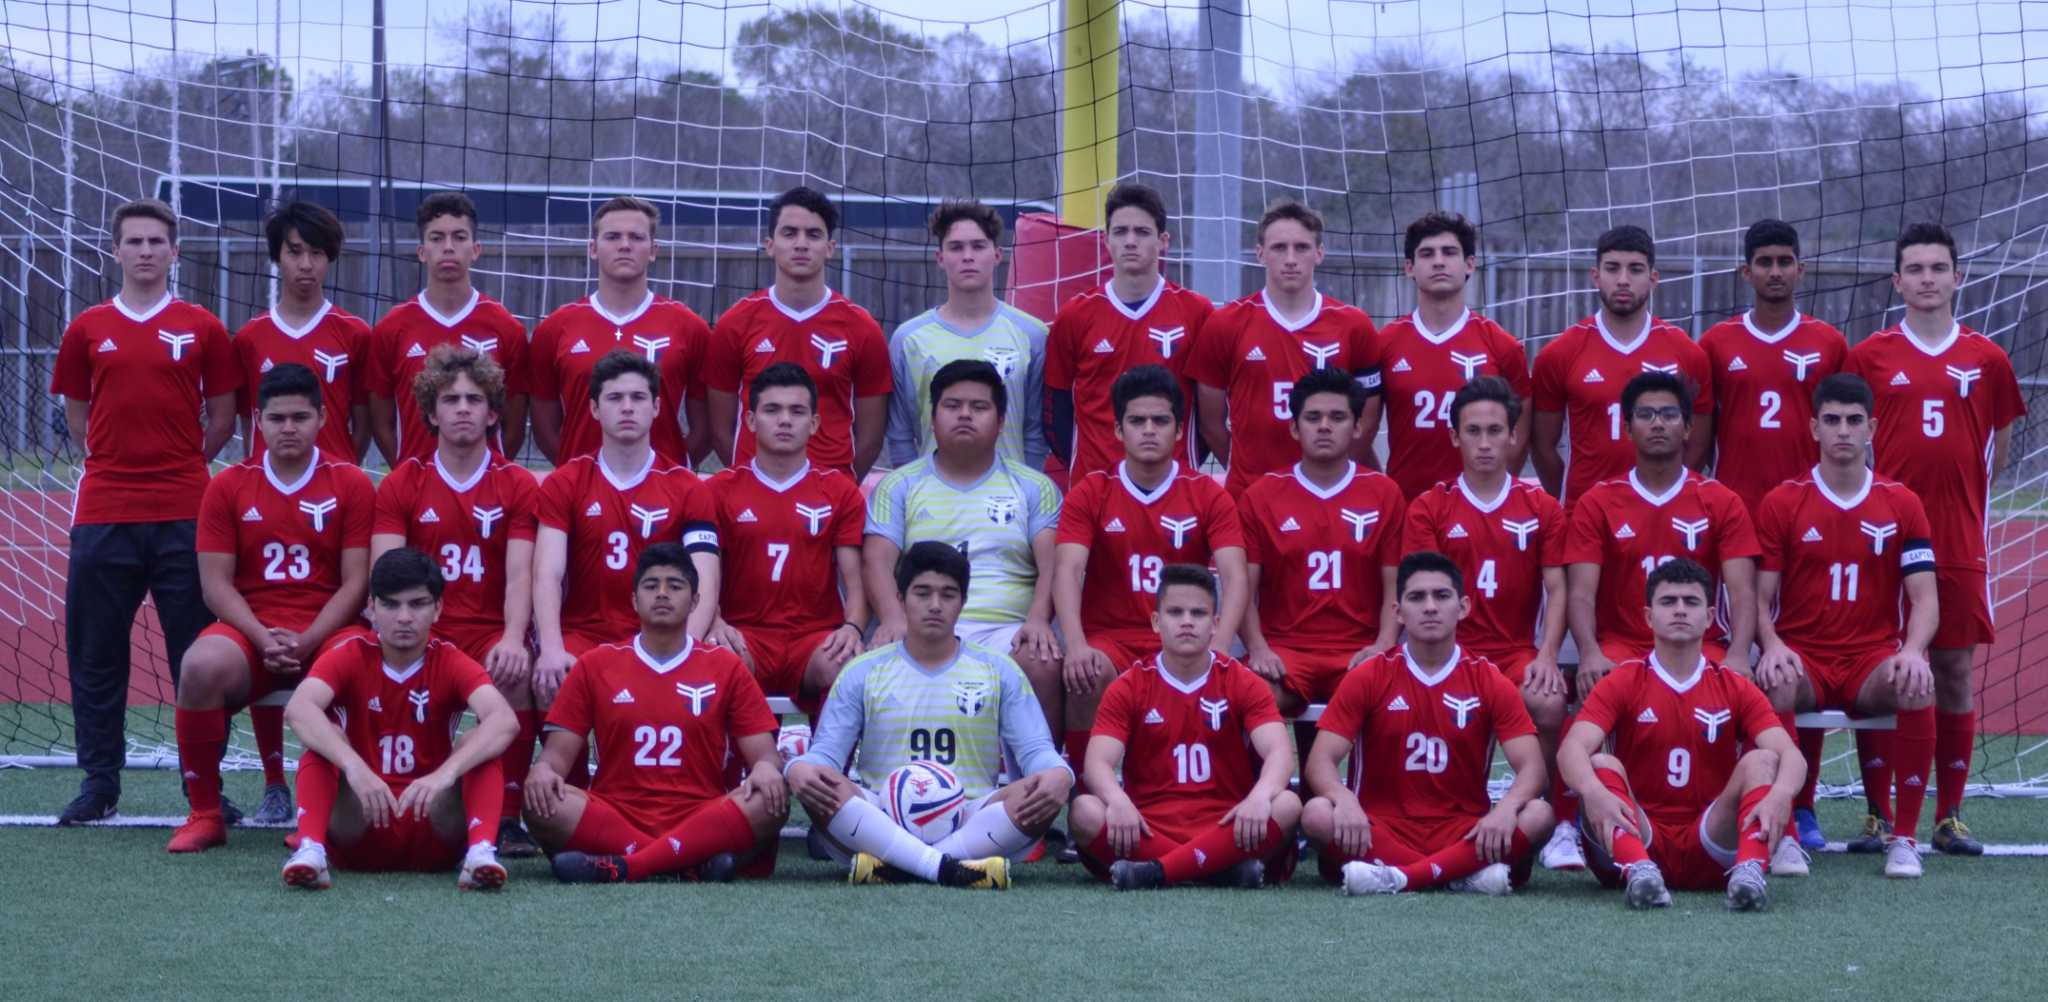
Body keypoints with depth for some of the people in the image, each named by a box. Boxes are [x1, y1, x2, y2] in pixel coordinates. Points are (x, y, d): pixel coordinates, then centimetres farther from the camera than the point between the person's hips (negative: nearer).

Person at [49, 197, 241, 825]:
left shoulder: (203, 329, 5)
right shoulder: (87, 330, 9)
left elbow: (223, 419, 9)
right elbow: (77, 417, 16)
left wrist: (178, 467, 5)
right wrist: (121, 464, 9)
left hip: (184, 513, -2)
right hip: (103, 511, 2)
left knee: (197, 655, -1)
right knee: (95, 655, 4)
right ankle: (99, 782, 12)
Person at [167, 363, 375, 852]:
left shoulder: (352, 485, 4)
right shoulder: (228, 487, 7)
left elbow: (355, 582, -2)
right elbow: (216, 584, 2)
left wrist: (306, 642, -15)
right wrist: (264, 640, -15)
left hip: (328, 633, -1)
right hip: (250, 629, 1)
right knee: (202, 665, -33)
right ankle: (204, 814, -17)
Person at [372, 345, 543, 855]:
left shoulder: (518, 485, 7)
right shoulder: (402, 484, 8)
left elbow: (520, 575, -5)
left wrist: (512, 638, -24)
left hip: (491, 634, -1)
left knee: (518, 673, -35)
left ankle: (508, 817, -21)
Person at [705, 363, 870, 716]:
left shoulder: (841, 491, 13)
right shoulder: (720, 490, 12)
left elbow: (854, 580, 7)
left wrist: (852, 627, -14)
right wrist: (715, 625, -16)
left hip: (817, 639, 1)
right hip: (745, 637, -1)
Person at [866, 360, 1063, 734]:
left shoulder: (1033, 487, 18)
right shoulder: (899, 486, 18)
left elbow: (1052, 563, 4)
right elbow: (878, 560, 4)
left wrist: (1038, 618, -16)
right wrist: (894, 619, -17)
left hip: (1008, 631, 0)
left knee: (1043, 666, -35)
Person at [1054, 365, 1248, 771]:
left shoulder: (1209, 496, 4)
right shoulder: (1089, 494, 4)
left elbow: (1235, 577, -8)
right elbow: (1067, 570, -10)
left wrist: (1217, 647, -27)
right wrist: (1076, 645, -29)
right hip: (1109, 637, 0)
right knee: (1086, 678, -34)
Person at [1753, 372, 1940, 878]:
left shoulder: (1902, 505, 7)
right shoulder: (1781, 503, 4)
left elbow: (1925, 599, 1)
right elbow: (1761, 599, 1)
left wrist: (1912, 651, -20)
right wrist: (1772, 645, -20)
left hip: (1874, 660, 1)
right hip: (1801, 657, -1)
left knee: (1917, 691, -33)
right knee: (1773, 686, -36)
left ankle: (1904, 838, -18)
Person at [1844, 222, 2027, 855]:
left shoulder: (1987, 359, 6)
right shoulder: (1868, 356, 3)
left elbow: (1999, 444, 15)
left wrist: (1962, 498, 9)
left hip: (1958, 541, 1)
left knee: (1956, 670, 2)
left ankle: (1949, 816, 9)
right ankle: (1878, 815, 6)